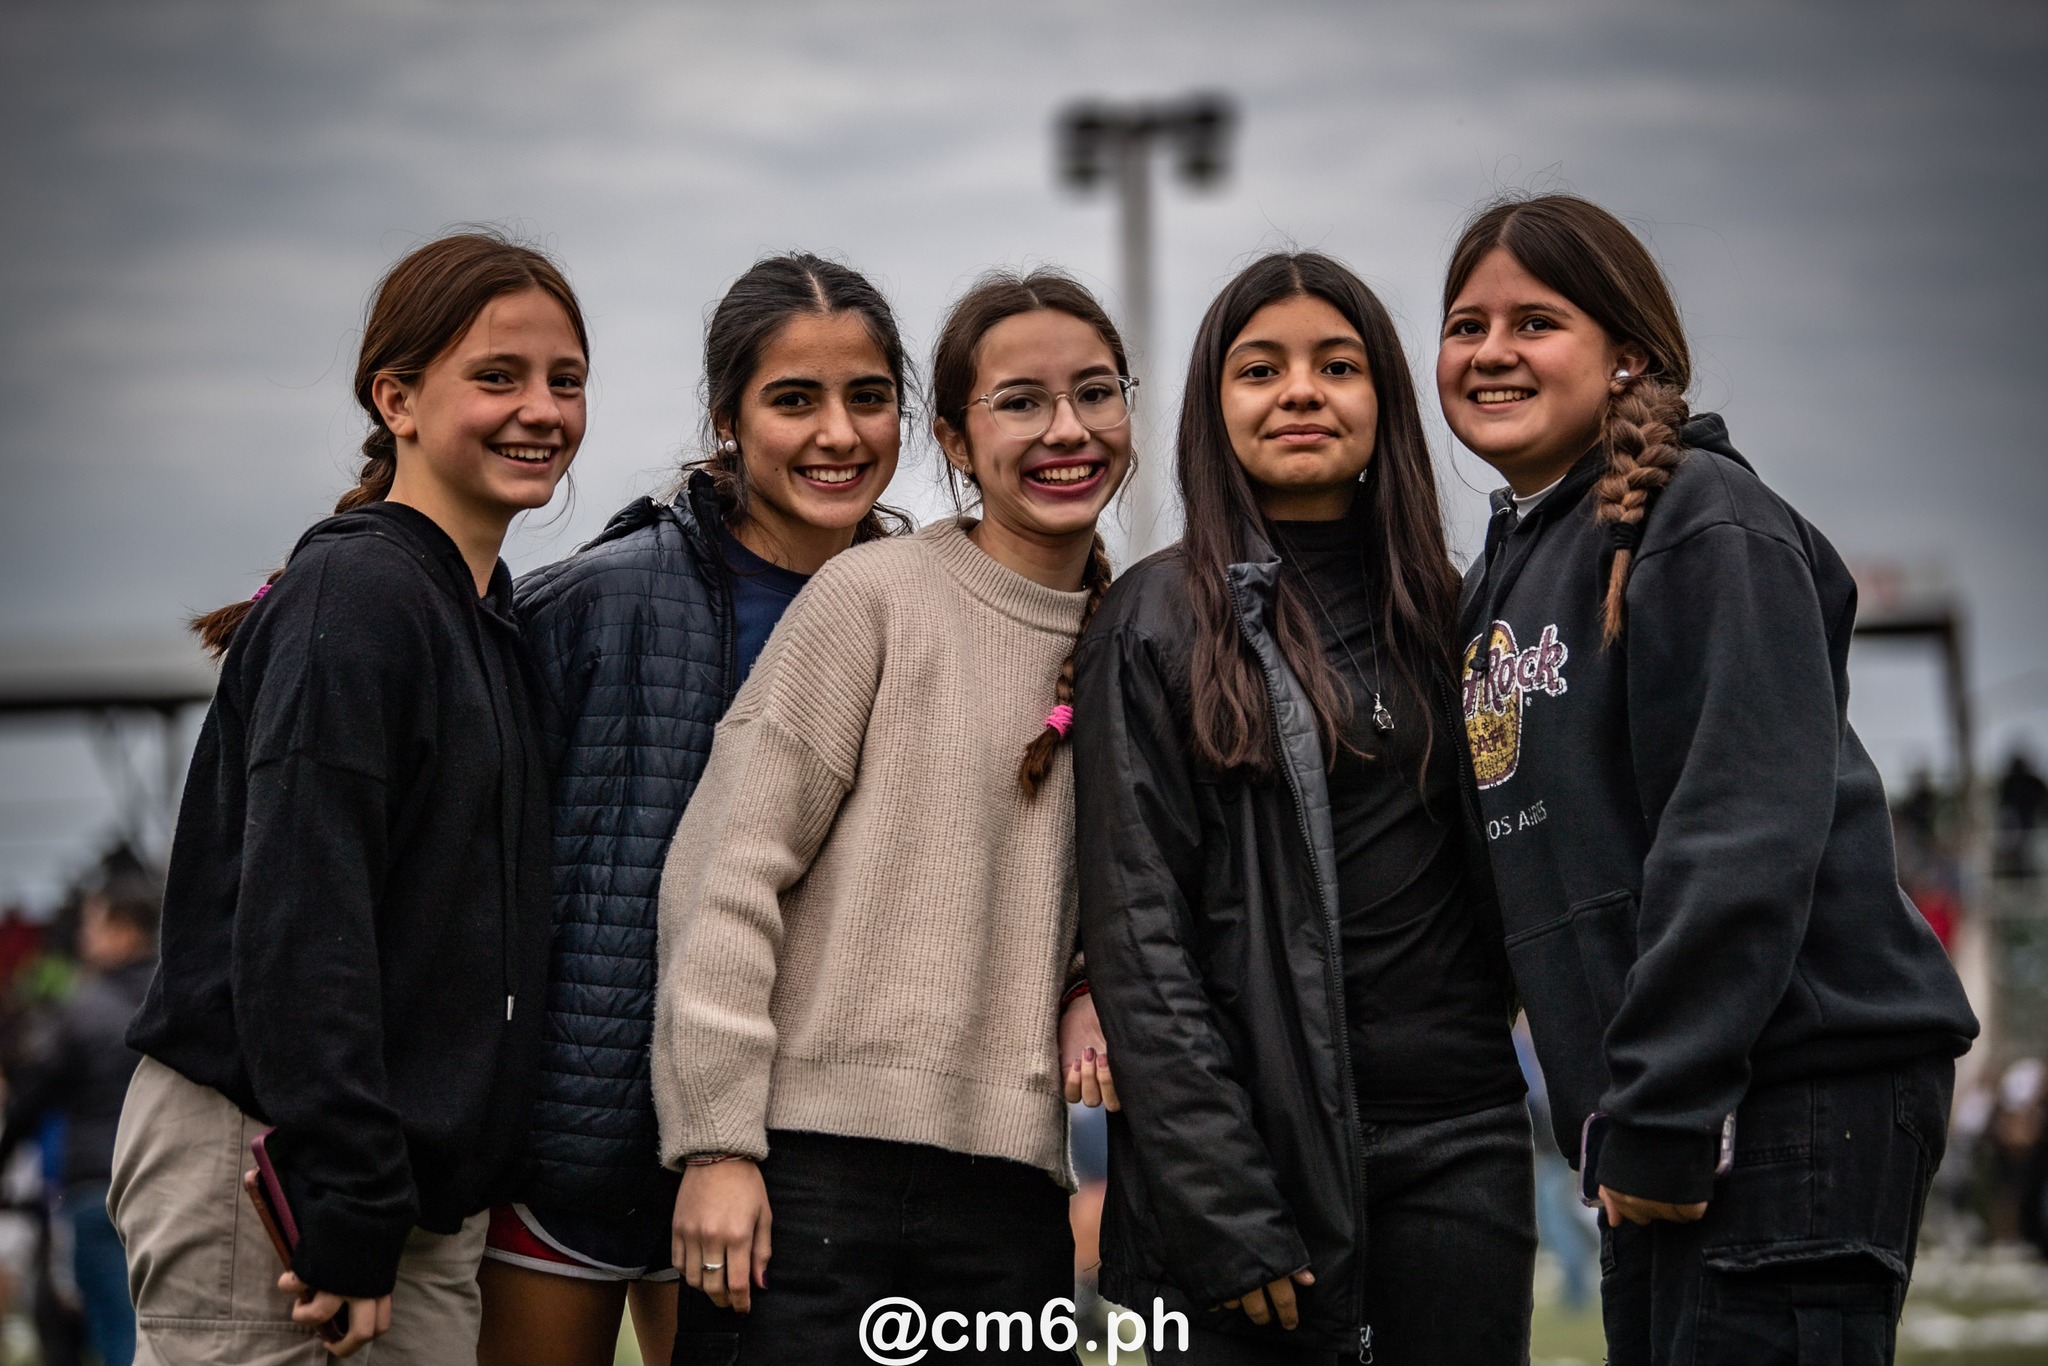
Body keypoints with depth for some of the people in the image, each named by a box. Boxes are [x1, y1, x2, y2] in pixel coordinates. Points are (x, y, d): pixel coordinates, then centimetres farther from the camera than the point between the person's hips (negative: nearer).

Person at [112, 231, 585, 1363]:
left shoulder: (487, 620, 16)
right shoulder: (353, 597, -12)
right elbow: (298, 921, -19)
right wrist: (350, 1211, -21)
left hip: (420, 1180, 8)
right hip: (261, 1164, -8)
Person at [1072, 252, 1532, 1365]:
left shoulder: (1448, 611, 12)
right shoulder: (1159, 624, 0)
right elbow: (1139, 936, -6)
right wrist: (1220, 1211, -13)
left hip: (1457, 1147, 4)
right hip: (1255, 1139, -3)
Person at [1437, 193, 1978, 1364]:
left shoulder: (1708, 523, -9)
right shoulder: (1508, 570, 18)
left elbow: (1746, 835, -17)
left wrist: (1660, 1113, -18)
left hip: (1794, 1089, -9)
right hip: (1661, 1112, 9)